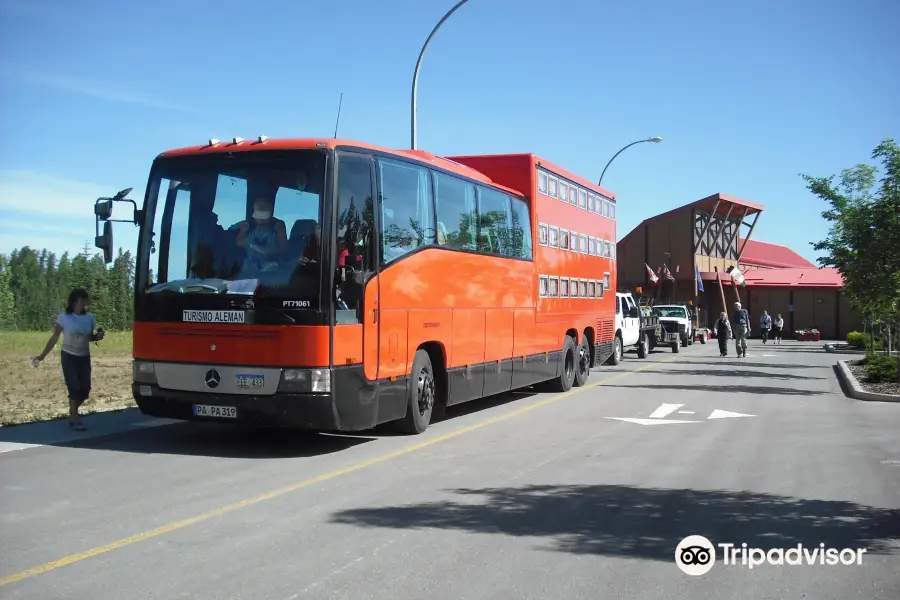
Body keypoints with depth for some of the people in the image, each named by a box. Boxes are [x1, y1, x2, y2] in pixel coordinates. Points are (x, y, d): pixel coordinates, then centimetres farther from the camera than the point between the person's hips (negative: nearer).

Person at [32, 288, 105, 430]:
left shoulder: (89, 318, -1)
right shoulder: (64, 317, -10)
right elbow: (54, 338, -4)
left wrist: (98, 336, -10)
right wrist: (43, 355, -6)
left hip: (84, 357, 4)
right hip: (69, 357, -4)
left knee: (85, 389, 3)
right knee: (74, 388, -8)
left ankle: (73, 412, 28)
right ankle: (75, 419, 5)